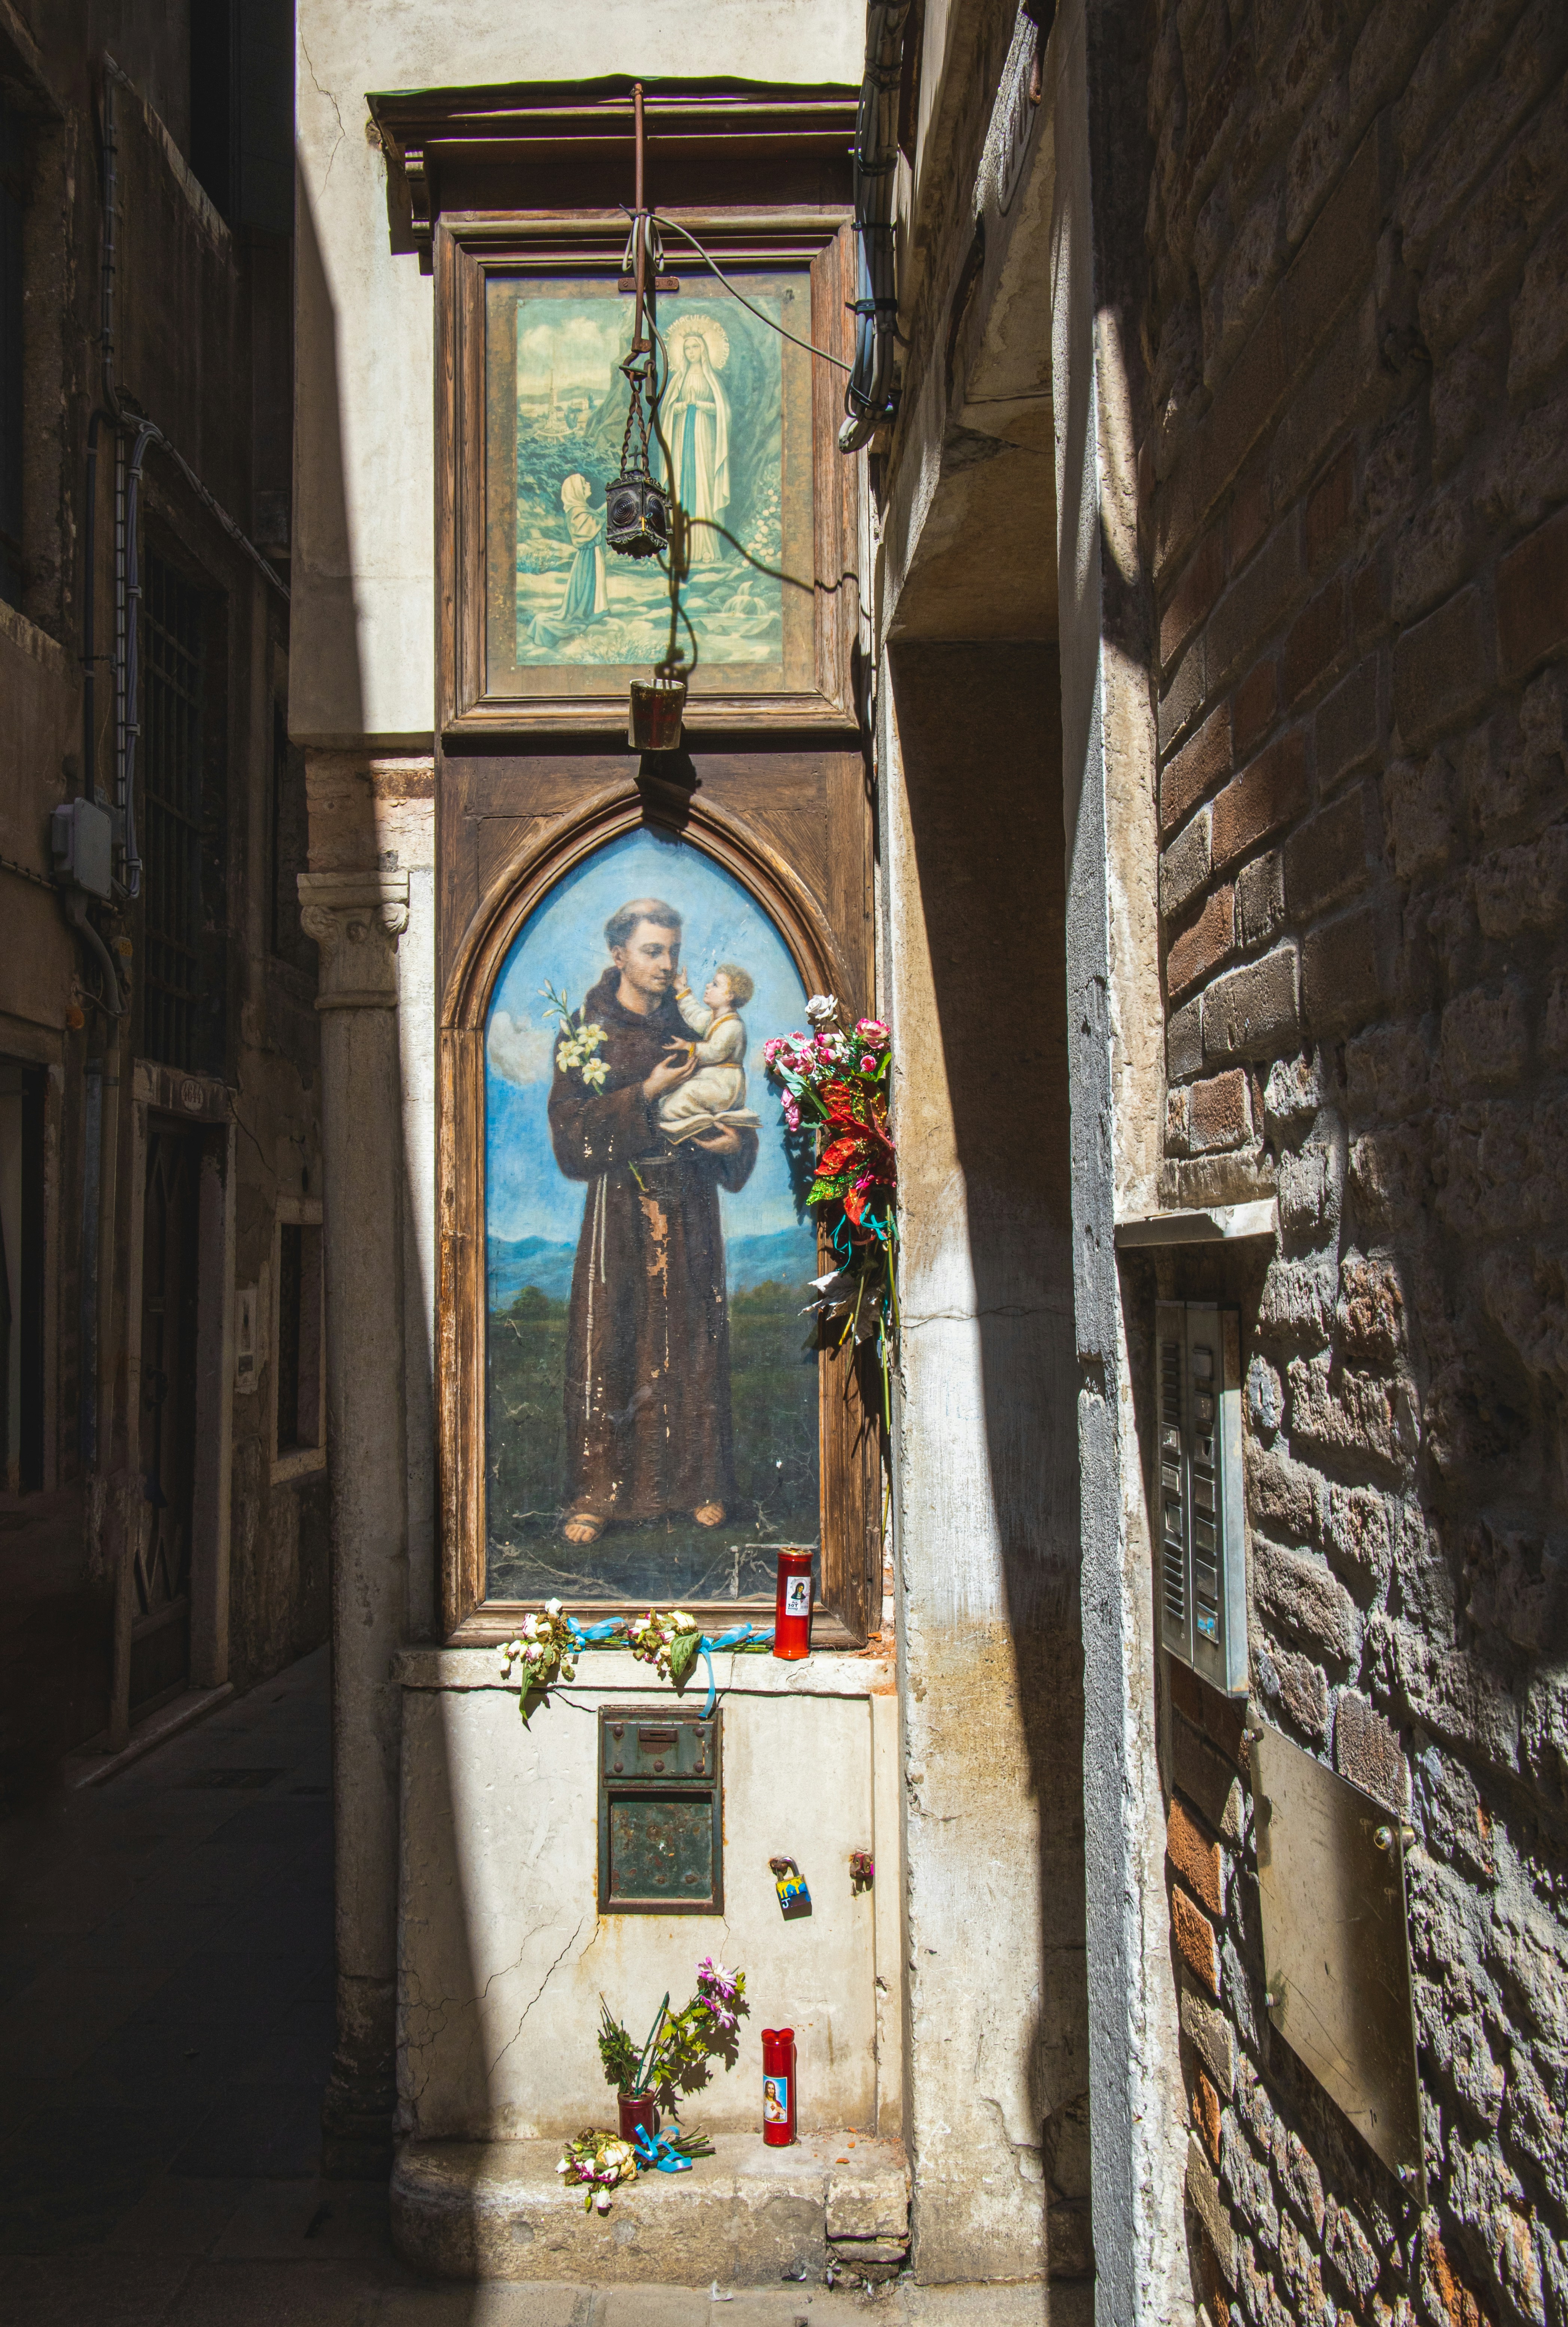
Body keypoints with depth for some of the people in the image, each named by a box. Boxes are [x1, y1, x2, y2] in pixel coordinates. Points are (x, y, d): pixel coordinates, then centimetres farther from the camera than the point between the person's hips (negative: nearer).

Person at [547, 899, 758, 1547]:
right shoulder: (589, 1027, -2)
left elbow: (724, 1101, 13)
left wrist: (736, 1141, -9)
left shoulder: (691, 1026, 8)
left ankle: (696, 1482, 15)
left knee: (690, 1340, 5)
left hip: (688, 1204, 3)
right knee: (609, 1342, -2)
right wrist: (648, 1093, -19)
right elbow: (571, 1124, -10)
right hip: (621, 1203, -3)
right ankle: (597, 1493, 6)